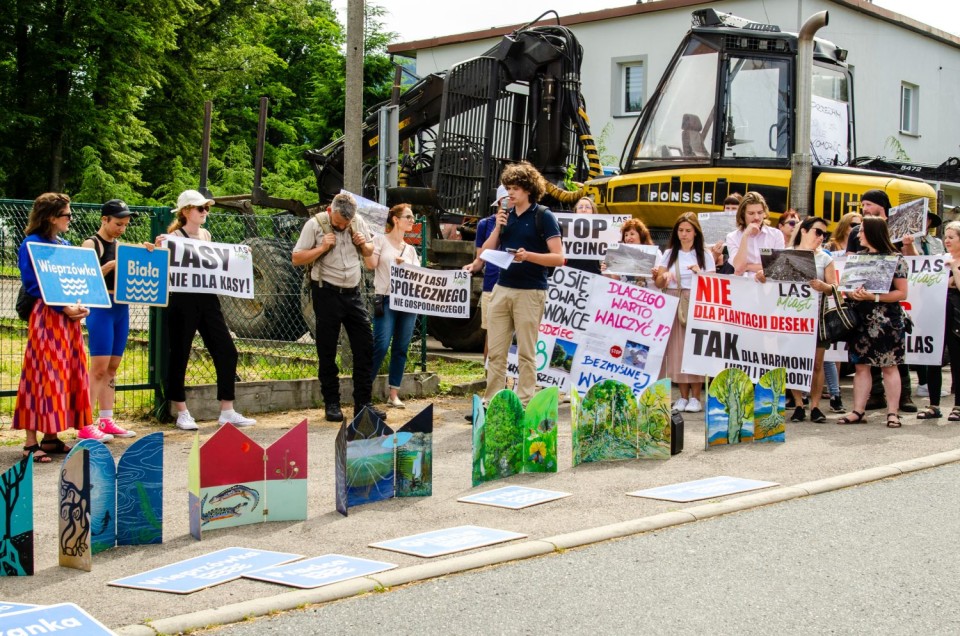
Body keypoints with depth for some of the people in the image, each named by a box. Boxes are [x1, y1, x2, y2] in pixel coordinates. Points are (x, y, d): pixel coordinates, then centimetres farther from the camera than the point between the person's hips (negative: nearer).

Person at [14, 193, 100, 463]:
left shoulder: (64, 245, 17)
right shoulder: (31, 244, -7)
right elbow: (31, 284, -14)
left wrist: (80, 305, 1)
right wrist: (62, 307, -20)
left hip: (69, 317, 8)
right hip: (46, 317, -8)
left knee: (68, 376, 8)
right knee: (42, 376, -10)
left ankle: (51, 437, 16)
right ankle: (31, 442, -8)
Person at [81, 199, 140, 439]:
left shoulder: (120, 246, 16)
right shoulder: (91, 244, -4)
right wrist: (112, 264, -24)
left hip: (121, 308, 7)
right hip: (101, 308, -7)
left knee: (113, 367, 8)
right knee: (99, 367, -10)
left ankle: (106, 420, 13)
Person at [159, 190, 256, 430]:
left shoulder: (206, 235, 14)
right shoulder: (174, 236, -7)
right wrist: (159, 248, -28)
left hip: (207, 300, 7)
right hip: (182, 301, -6)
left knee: (226, 352, 2)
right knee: (180, 355, 3)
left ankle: (227, 412, 10)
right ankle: (182, 413, 15)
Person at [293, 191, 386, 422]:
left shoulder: (358, 222, 5)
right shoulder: (315, 224, -7)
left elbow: (370, 252, 19)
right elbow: (296, 258, -6)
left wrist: (364, 244, -3)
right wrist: (322, 248, -18)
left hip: (353, 292, 4)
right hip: (327, 293, -4)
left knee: (365, 346, 2)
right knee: (327, 350, 2)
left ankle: (363, 402, 9)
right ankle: (331, 404, 12)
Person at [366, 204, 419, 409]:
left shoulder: (410, 249, 18)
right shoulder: (380, 240, 4)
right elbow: (371, 264, -10)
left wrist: (405, 265, -4)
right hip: (386, 300, -5)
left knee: (401, 349, 4)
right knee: (381, 346, -14)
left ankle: (394, 394, 9)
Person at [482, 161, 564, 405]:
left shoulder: (543, 216, -4)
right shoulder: (506, 216, 12)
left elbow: (559, 258, -10)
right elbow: (486, 253, 12)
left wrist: (528, 255, -23)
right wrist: (498, 228, -3)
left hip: (530, 292, -5)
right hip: (502, 289, 5)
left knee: (526, 353, 1)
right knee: (496, 352, 6)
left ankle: (524, 404, 6)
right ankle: (490, 402, 11)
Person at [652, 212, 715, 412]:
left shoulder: (705, 255, 9)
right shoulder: (669, 254, 13)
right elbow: (658, 283, 6)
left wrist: (700, 274, -15)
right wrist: (664, 277, -16)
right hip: (673, 305, 2)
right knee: (676, 349, -3)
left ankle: (695, 397, -3)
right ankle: (683, 396, 3)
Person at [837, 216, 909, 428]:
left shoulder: (894, 259, -5)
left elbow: (902, 293, -7)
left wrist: (874, 297, -18)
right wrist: (852, 293, -8)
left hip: (885, 321, -5)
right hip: (860, 319, 5)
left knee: (889, 366, 0)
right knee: (860, 366, 6)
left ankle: (892, 412, 5)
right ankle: (858, 410, 10)